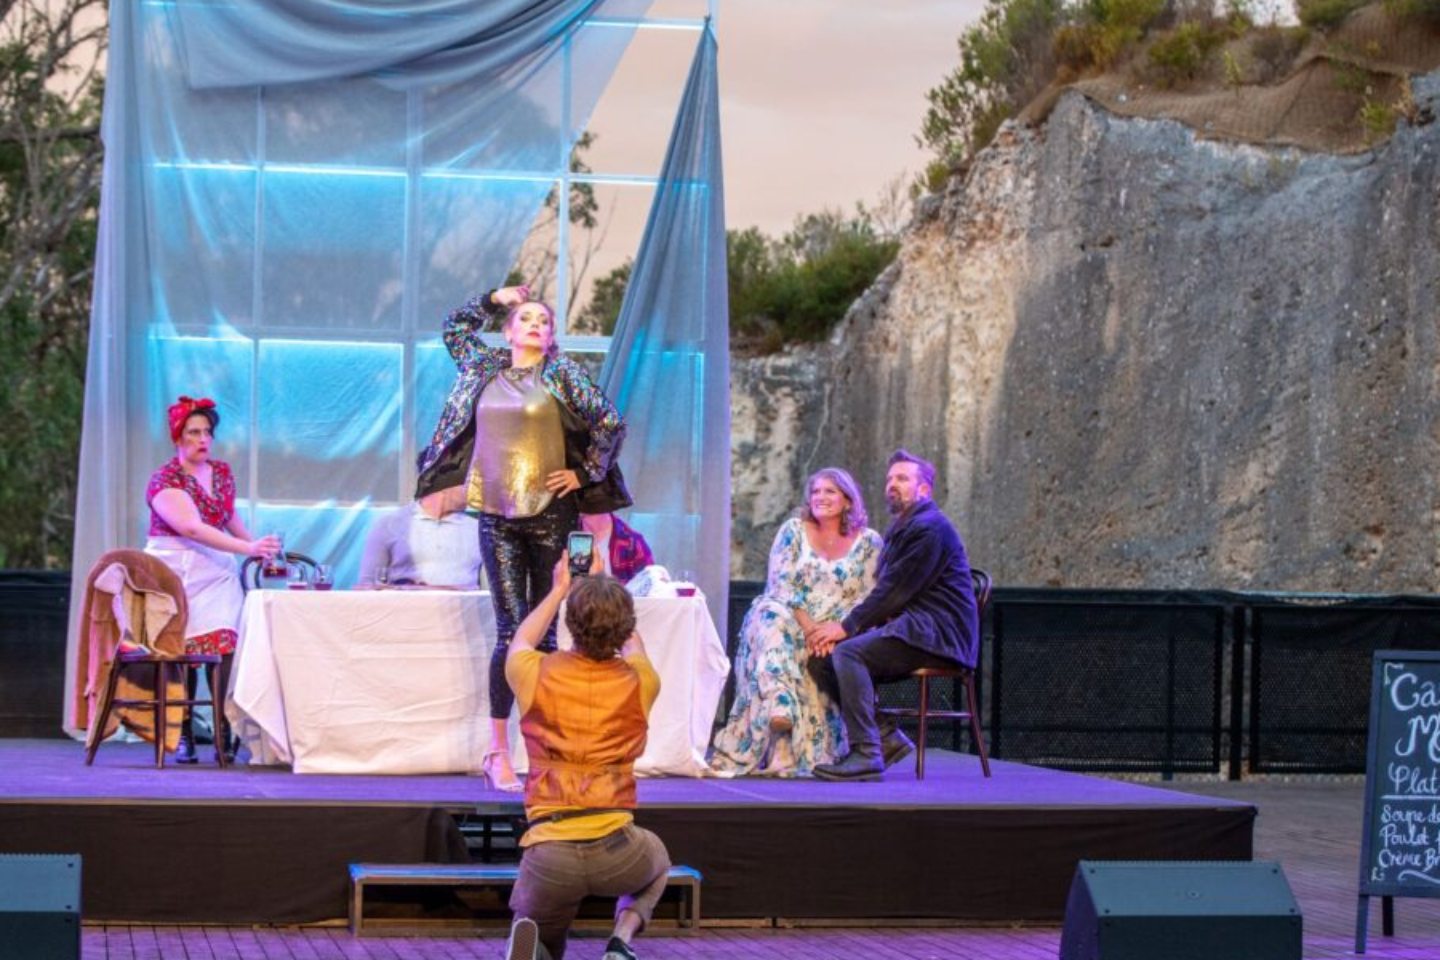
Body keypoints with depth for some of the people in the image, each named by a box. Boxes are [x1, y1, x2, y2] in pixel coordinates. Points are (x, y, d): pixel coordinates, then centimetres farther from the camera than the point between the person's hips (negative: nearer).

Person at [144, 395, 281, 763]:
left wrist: (260, 547, 21)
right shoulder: (165, 480, -9)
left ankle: (224, 735, -16)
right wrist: (248, 549, -31)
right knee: (183, 652, -9)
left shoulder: (222, 473, 12)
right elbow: (192, 528, -23)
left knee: (223, 646, -13)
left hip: (217, 574, 4)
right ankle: (183, 739, -1)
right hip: (175, 575, -4)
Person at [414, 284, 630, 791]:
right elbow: (455, 326, 28)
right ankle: (498, 751, 0)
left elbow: (610, 422, -2)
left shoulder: (562, 374, 1)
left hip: (549, 513, -2)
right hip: (497, 515, 2)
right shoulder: (484, 366, 11)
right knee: (511, 630, -3)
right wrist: (495, 298, 17)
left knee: (543, 632, 1)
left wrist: (584, 473, -2)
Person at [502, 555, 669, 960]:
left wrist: (559, 590, 39)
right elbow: (633, 646, 29)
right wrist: (606, 592, 40)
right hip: (616, 849, 0)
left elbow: (521, 641, 28)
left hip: (549, 851, 0)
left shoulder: (537, 676, 0)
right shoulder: (638, 683, 2)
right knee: (657, 861, 36)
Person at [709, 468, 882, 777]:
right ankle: (779, 705, -37)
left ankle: (803, 753, -19)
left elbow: (867, 600, 0)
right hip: (789, 623, 1)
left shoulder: (868, 542, 6)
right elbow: (781, 586, -2)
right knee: (773, 617, -29)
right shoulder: (794, 531, 6)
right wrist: (809, 628, -14)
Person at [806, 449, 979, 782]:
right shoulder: (900, 529, 23)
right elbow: (884, 591, 15)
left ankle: (865, 754, -30)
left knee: (849, 653, -28)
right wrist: (843, 626, -1)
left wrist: (847, 626, -14)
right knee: (821, 659, -1)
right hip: (909, 627, 10)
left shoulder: (929, 529, -10)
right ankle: (886, 737, -3)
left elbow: (897, 591, -17)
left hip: (937, 632, -10)